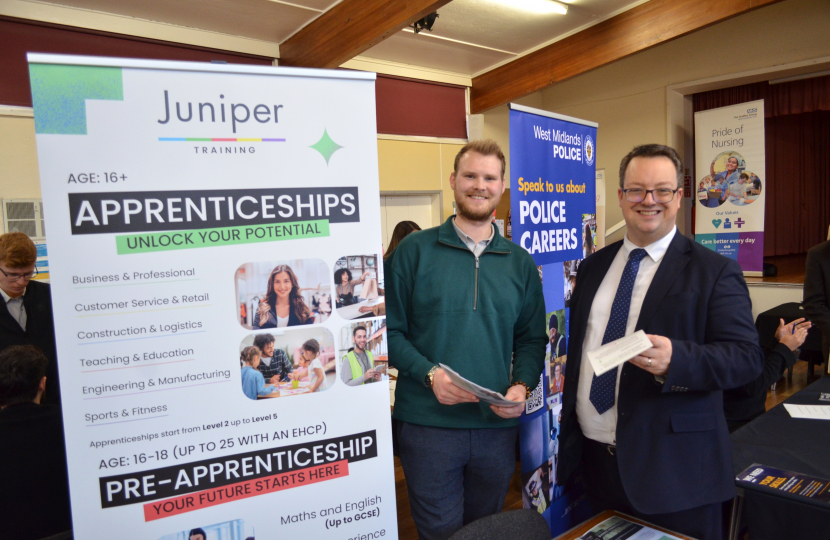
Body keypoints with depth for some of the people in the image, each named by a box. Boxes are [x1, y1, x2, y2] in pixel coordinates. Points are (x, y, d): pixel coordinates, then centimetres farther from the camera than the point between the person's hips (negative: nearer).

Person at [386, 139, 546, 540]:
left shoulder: (519, 262, 7)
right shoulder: (415, 250, -4)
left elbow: (532, 338, 9)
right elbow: (391, 330, -5)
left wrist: (522, 385, -8)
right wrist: (429, 373, -19)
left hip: (498, 423, 4)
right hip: (427, 422, -3)